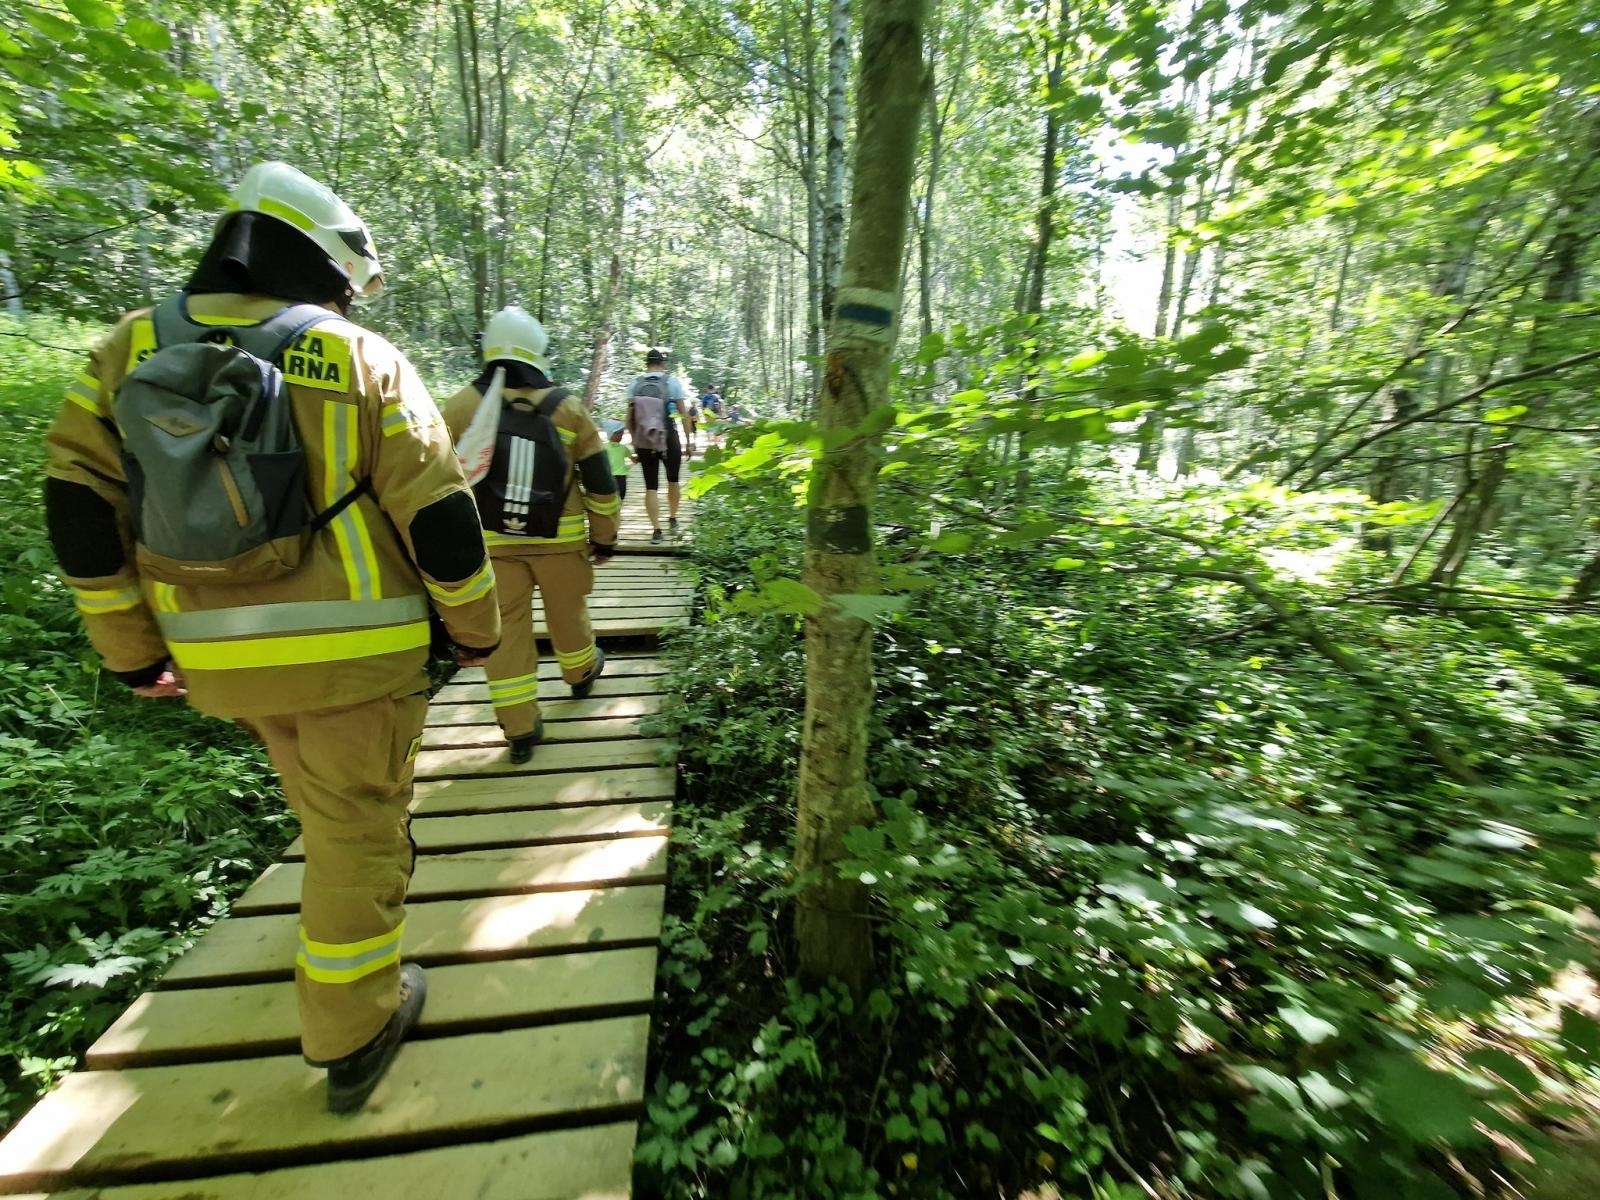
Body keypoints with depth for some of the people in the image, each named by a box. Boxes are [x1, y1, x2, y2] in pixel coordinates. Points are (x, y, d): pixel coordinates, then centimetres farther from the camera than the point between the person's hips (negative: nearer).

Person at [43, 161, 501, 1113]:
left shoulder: (131, 349, 5)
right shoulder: (363, 359, -7)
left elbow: (80, 504, 2)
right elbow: (439, 514, -12)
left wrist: (132, 647, 10)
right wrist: (476, 628, -1)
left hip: (220, 657, 5)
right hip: (351, 649, -4)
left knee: (326, 803, 29)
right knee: (355, 827, 10)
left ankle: (368, 886, 55)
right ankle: (353, 1036, 24)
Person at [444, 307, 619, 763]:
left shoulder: (459, 407, -1)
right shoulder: (568, 407, -1)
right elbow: (600, 481, 1)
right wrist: (605, 537, 10)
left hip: (491, 541, 0)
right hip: (559, 538, 0)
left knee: (505, 629, 6)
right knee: (568, 613, 20)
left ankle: (520, 730, 10)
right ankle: (582, 673, 45)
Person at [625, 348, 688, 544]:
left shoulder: (635, 384, 3)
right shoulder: (672, 382, -1)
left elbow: (630, 417, 1)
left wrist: (634, 439, 14)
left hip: (644, 442, 1)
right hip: (669, 439, -1)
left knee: (651, 486, 4)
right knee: (673, 480, 19)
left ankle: (656, 530, 1)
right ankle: (673, 520, 26)